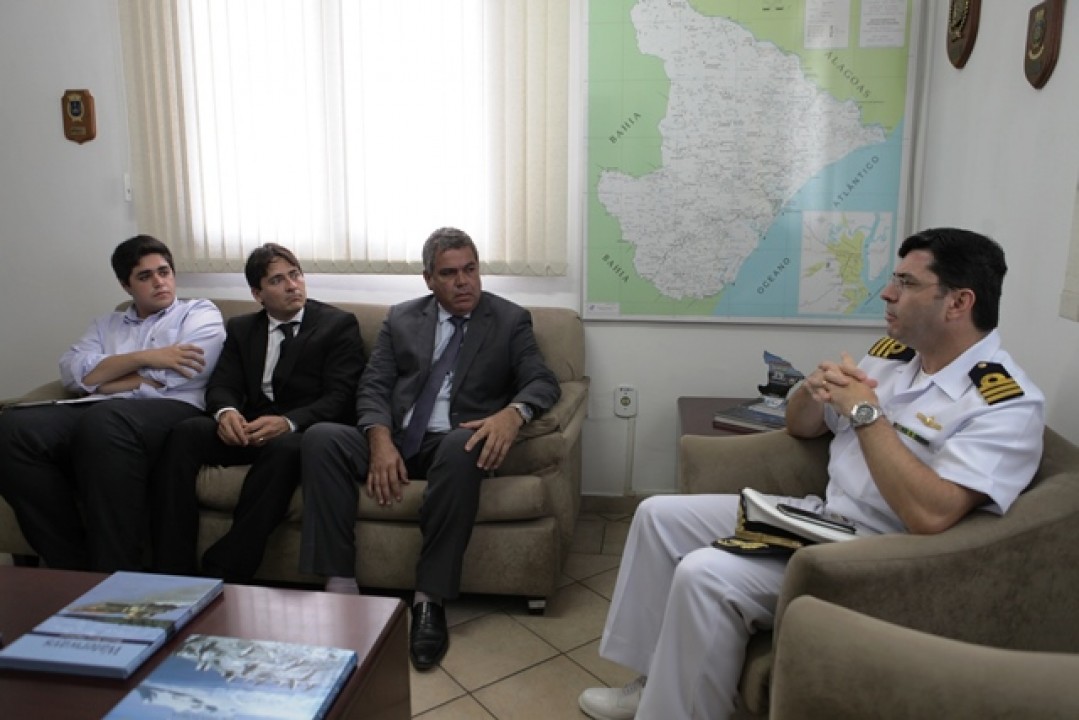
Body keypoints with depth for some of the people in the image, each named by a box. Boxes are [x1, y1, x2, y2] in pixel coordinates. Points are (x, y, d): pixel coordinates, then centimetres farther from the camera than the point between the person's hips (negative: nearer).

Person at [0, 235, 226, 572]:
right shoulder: (105, 324, 29)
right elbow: (72, 374, 9)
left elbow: (177, 376, -3)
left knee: (103, 422, -39)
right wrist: (143, 358, -4)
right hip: (97, 412, 5)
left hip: (168, 411, -5)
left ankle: (116, 573, -31)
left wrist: (100, 379, 7)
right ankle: (72, 565, -17)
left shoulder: (200, 313, 16)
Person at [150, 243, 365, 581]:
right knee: (185, 432, -23)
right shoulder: (241, 328, 20)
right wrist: (225, 411, -18)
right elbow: (221, 385, 9)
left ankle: (223, 573, -33)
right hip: (249, 430, 4)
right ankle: (173, 572, -24)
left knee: (284, 448, -37)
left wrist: (289, 422, -26)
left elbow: (340, 397, -7)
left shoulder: (339, 324, 4)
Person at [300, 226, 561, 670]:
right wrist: (380, 440, -15)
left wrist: (513, 412, -27)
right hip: (394, 439, 3)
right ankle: (340, 585, -21)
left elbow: (543, 382, -2)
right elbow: (373, 386, 6)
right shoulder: (401, 318, 15)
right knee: (320, 438, -24)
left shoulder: (510, 320, 9)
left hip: (454, 441, -2)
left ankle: (430, 600, -28)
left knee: (462, 447, -38)